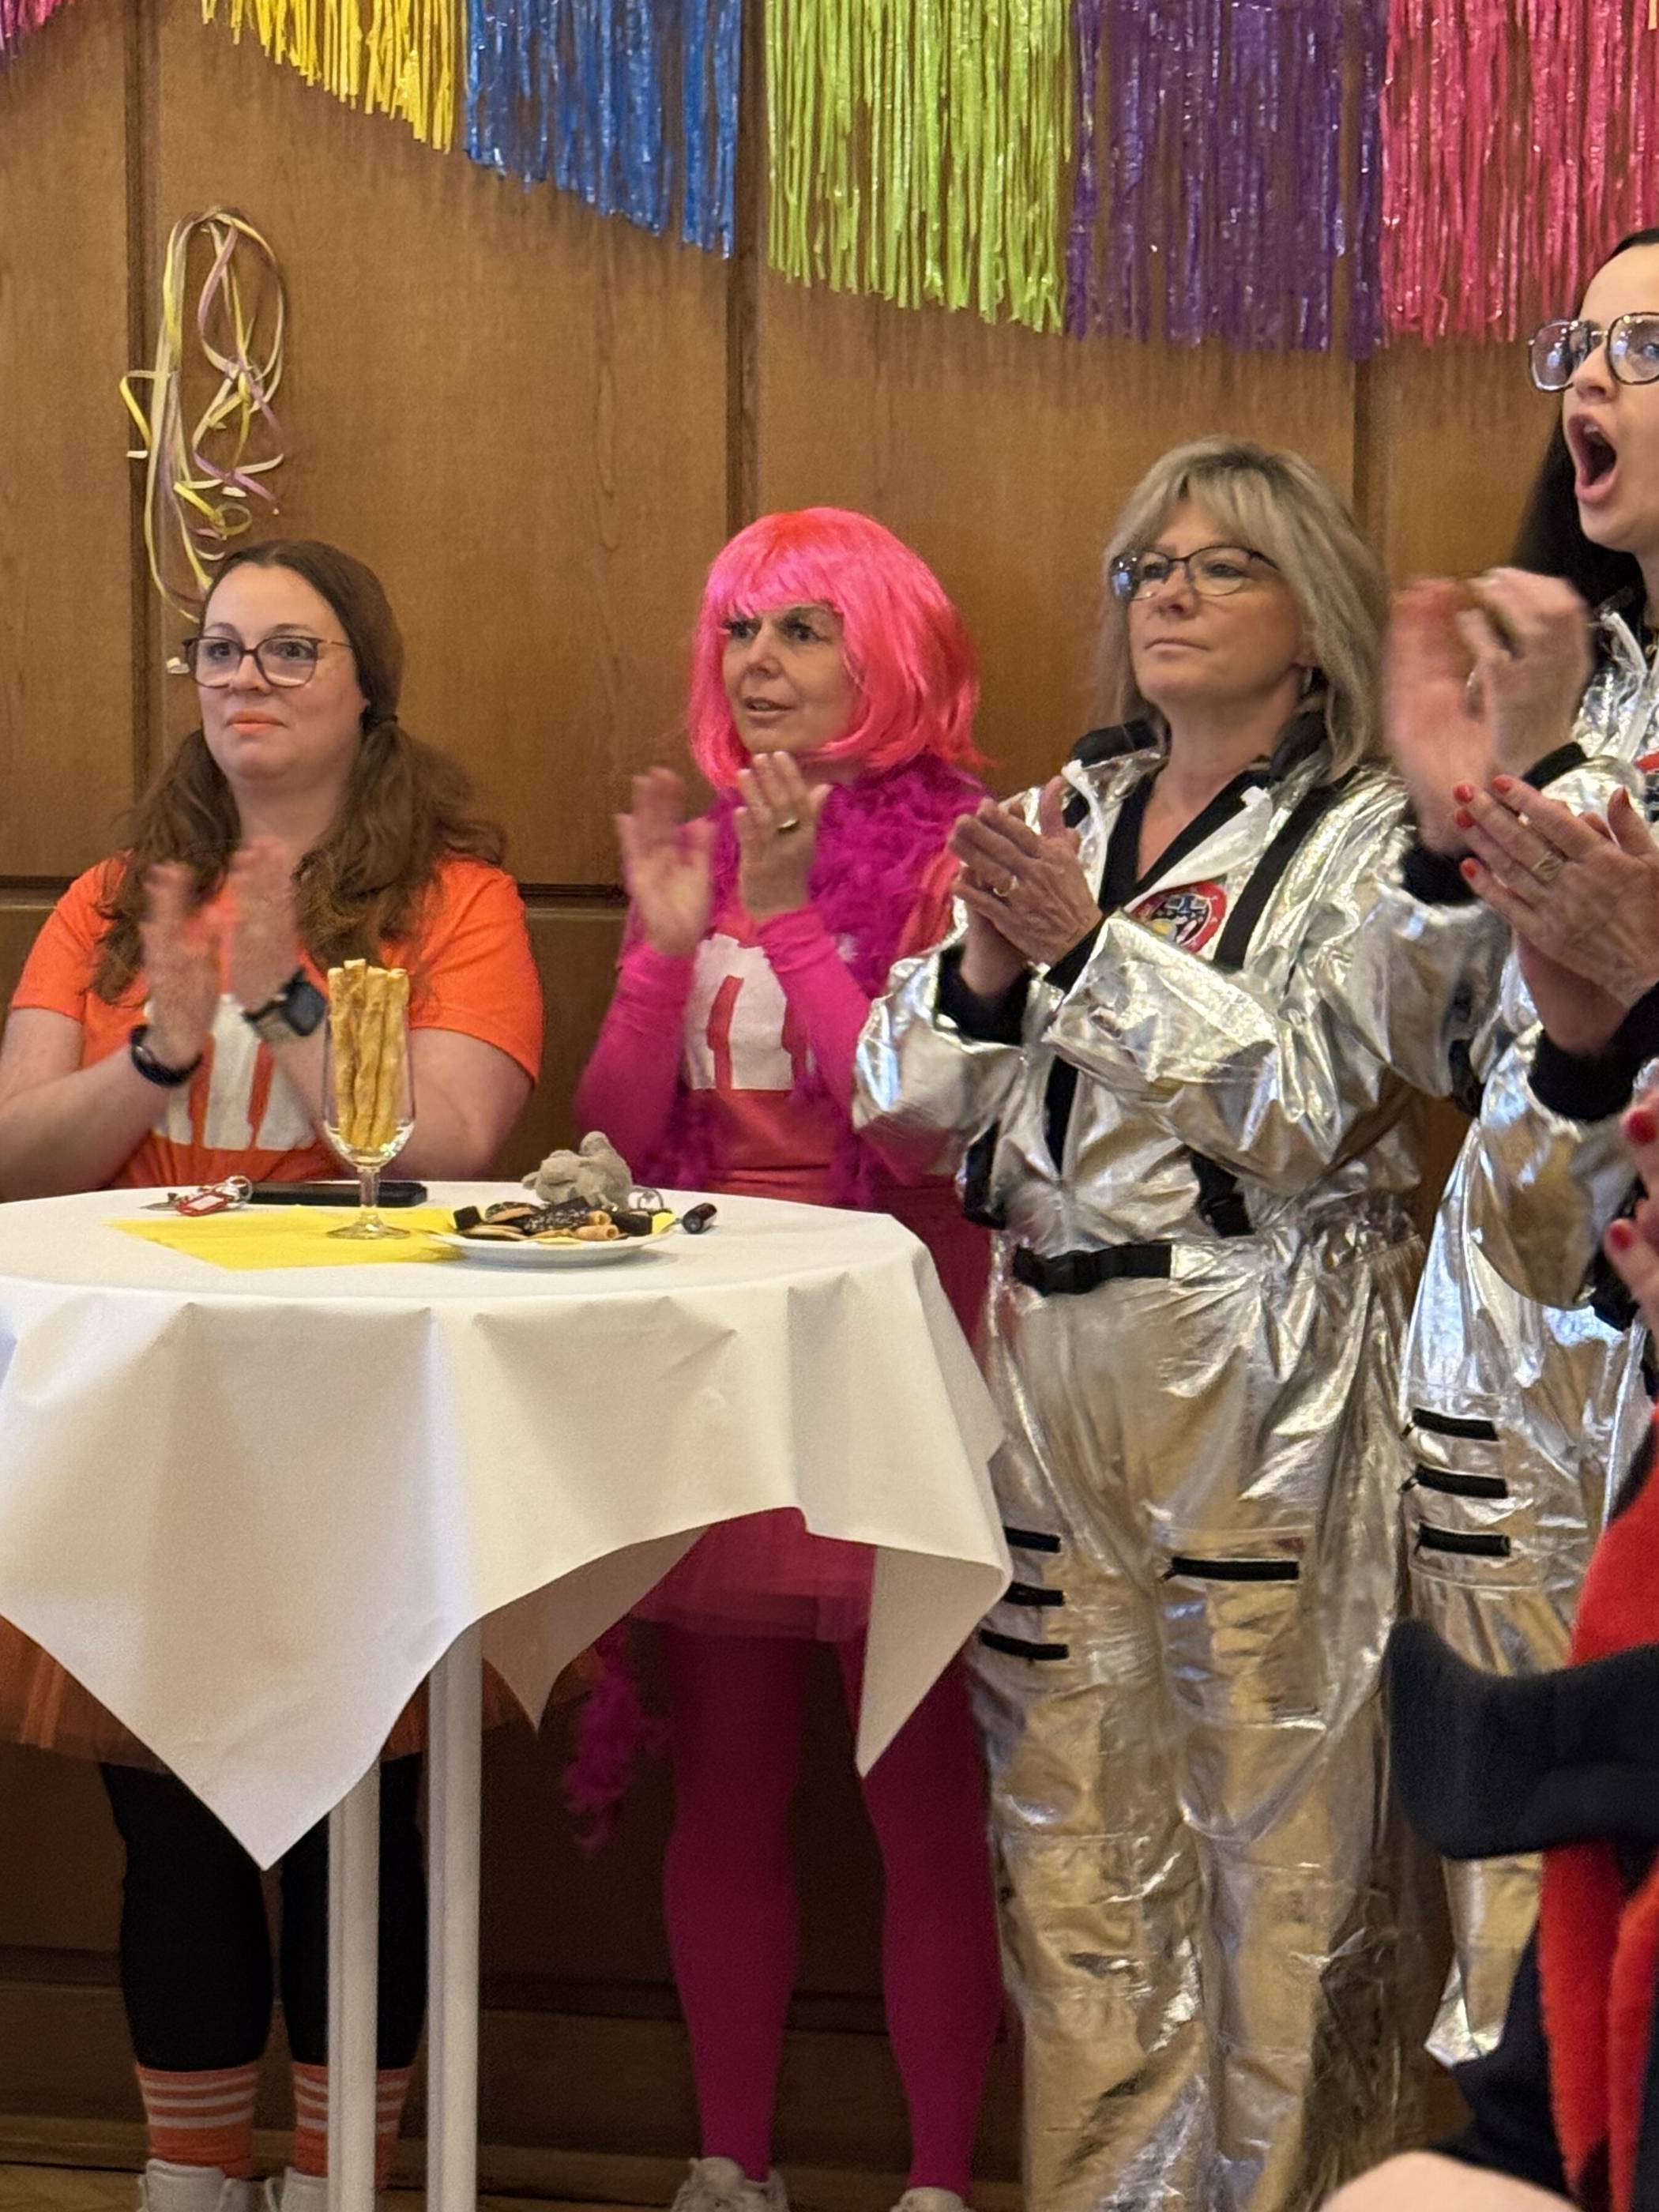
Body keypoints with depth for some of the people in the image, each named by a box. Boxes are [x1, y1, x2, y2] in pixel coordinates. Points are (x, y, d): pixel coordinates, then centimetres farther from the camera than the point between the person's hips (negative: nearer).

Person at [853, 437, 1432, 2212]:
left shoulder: (1368, 837, 2)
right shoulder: (1064, 816, 15)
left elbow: (1303, 1111, -12)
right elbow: (905, 1105, 10)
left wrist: (1092, 940, -15)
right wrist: (986, 956, -9)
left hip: (1260, 1387, -4)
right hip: (1049, 1365, 4)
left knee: (1269, 1825, -1)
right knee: (1072, 1833, 6)